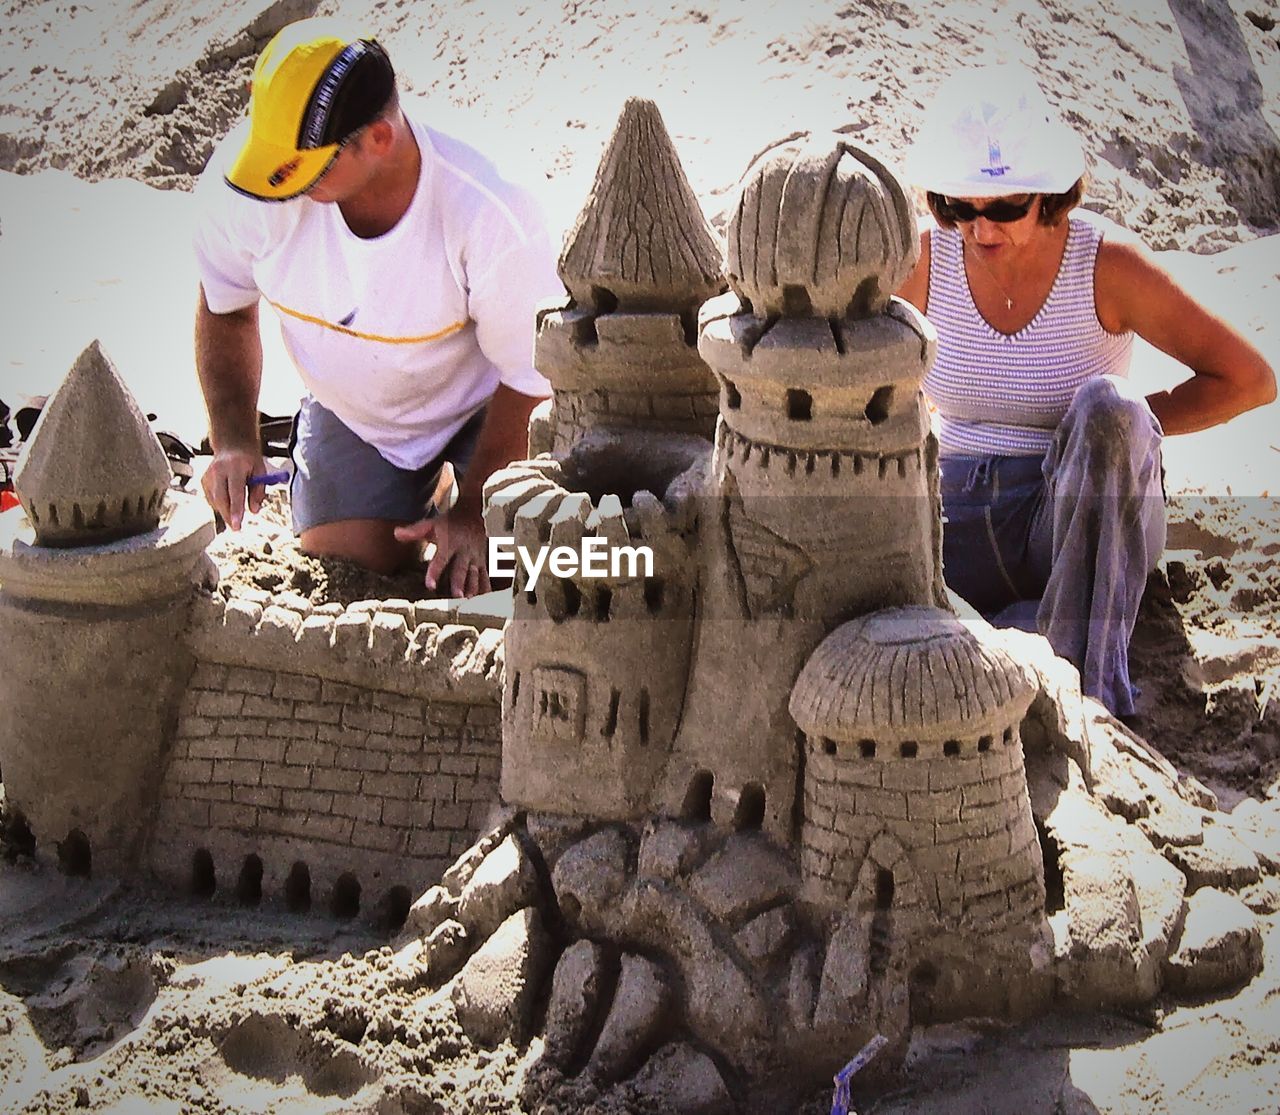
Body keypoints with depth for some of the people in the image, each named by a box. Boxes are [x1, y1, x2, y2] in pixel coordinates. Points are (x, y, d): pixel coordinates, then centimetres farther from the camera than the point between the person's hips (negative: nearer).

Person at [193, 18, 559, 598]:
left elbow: (529, 377, -19)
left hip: (480, 408, -2)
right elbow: (225, 310, -4)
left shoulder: (488, 218, -35)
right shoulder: (238, 183, -26)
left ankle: (458, 487, 18)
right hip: (348, 414, 3)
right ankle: (424, 488, 25)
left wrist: (472, 513, -19)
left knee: (475, 581, -18)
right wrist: (233, 442, -16)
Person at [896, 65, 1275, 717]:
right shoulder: (928, 260, -4)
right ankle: (1034, 631, -6)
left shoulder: (1107, 266, -12)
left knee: (1105, 403, -36)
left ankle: (1086, 683, -30)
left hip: (1080, 524, -2)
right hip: (958, 521, 2)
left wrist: (1122, 426, -10)